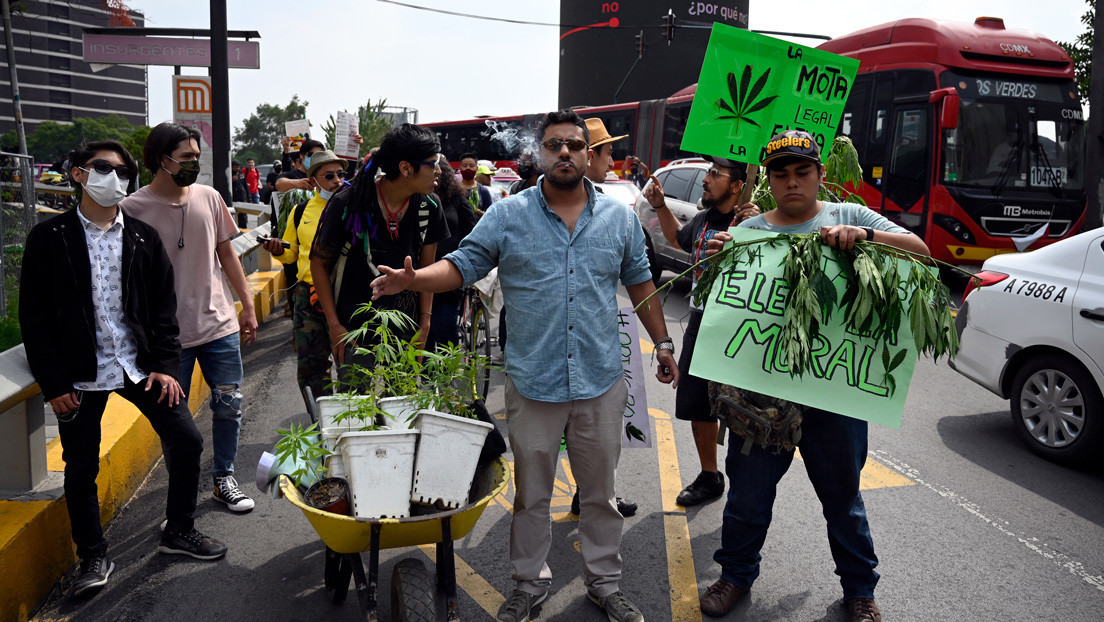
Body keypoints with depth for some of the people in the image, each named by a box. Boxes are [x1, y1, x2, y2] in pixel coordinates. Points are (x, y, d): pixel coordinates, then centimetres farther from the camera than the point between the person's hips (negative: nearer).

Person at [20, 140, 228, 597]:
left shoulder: (143, 237, 6)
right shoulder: (49, 238, -3)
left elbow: (164, 304, 7)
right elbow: (34, 317, -3)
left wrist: (164, 365, -2)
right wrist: (54, 384, -7)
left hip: (140, 366, 3)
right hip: (81, 375, -2)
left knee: (186, 441, 0)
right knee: (81, 467, 5)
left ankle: (179, 531, 21)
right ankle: (93, 557, 24)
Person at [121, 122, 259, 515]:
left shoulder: (208, 197, 4)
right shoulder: (133, 209, -7)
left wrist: (248, 305, 13)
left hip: (219, 324, 3)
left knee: (229, 405, 8)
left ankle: (224, 478, 28)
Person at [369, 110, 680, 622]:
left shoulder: (619, 216, 5)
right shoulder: (507, 215, -2)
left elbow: (639, 282, 13)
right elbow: (462, 265, -3)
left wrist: (662, 343, 14)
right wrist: (414, 279, -21)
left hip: (601, 382, 2)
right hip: (532, 383, -1)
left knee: (600, 490, 15)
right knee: (531, 494, 13)